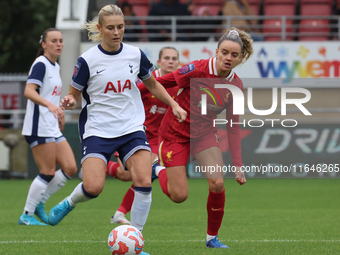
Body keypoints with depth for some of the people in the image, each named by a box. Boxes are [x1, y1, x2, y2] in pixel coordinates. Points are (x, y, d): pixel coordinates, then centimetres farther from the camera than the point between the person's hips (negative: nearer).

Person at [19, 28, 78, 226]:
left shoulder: (55, 67, 16)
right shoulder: (41, 64, -11)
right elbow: (29, 91, -25)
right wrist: (50, 105, -38)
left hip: (53, 128, 9)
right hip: (39, 127, -9)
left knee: (70, 168, 3)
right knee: (48, 172, -9)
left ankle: (39, 202, 15)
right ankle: (27, 215, 1)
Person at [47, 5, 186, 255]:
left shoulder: (136, 55, 3)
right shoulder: (87, 60, -7)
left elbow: (152, 84, 20)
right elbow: (75, 94, 2)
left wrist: (173, 104, 10)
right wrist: (69, 102, -20)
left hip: (132, 128, 3)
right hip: (97, 131, -3)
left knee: (144, 183, -17)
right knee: (93, 187, -20)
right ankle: (69, 203, 17)